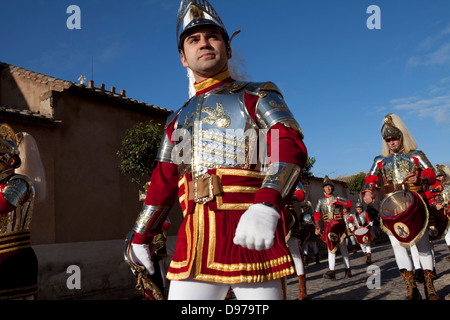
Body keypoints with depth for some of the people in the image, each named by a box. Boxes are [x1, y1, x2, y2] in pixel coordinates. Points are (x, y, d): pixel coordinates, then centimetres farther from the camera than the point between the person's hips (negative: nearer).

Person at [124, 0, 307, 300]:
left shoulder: (256, 96, 6)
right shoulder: (179, 119, 20)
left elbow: (290, 145, -11)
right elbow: (163, 182, 24)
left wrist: (266, 205, -29)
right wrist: (140, 237, 27)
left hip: (250, 235, -4)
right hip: (195, 241, 4)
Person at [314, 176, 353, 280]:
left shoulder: (337, 198, 4)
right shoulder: (321, 201, 11)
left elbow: (350, 204, -12)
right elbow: (317, 215, 10)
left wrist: (336, 201, -20)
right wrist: (318, 227, -2)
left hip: (338, 224, -2)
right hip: (327, 226, 2)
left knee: (342, 247, -1)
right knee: (331, 247, 0)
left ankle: (348, 269, 10)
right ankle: (332, 272, -3)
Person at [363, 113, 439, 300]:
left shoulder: (416, 155, 13)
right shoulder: (380, 160, 18)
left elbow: (431, 175, 4)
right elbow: (371, 177, 5)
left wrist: (419, 178, -19)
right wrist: (368, 191, -17)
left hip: (415, 204, -1)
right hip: (392, 206, 1)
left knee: (423, 244, -2)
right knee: (397, 243, -13)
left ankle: (430, 288, 6)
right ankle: (411, 288, -11)